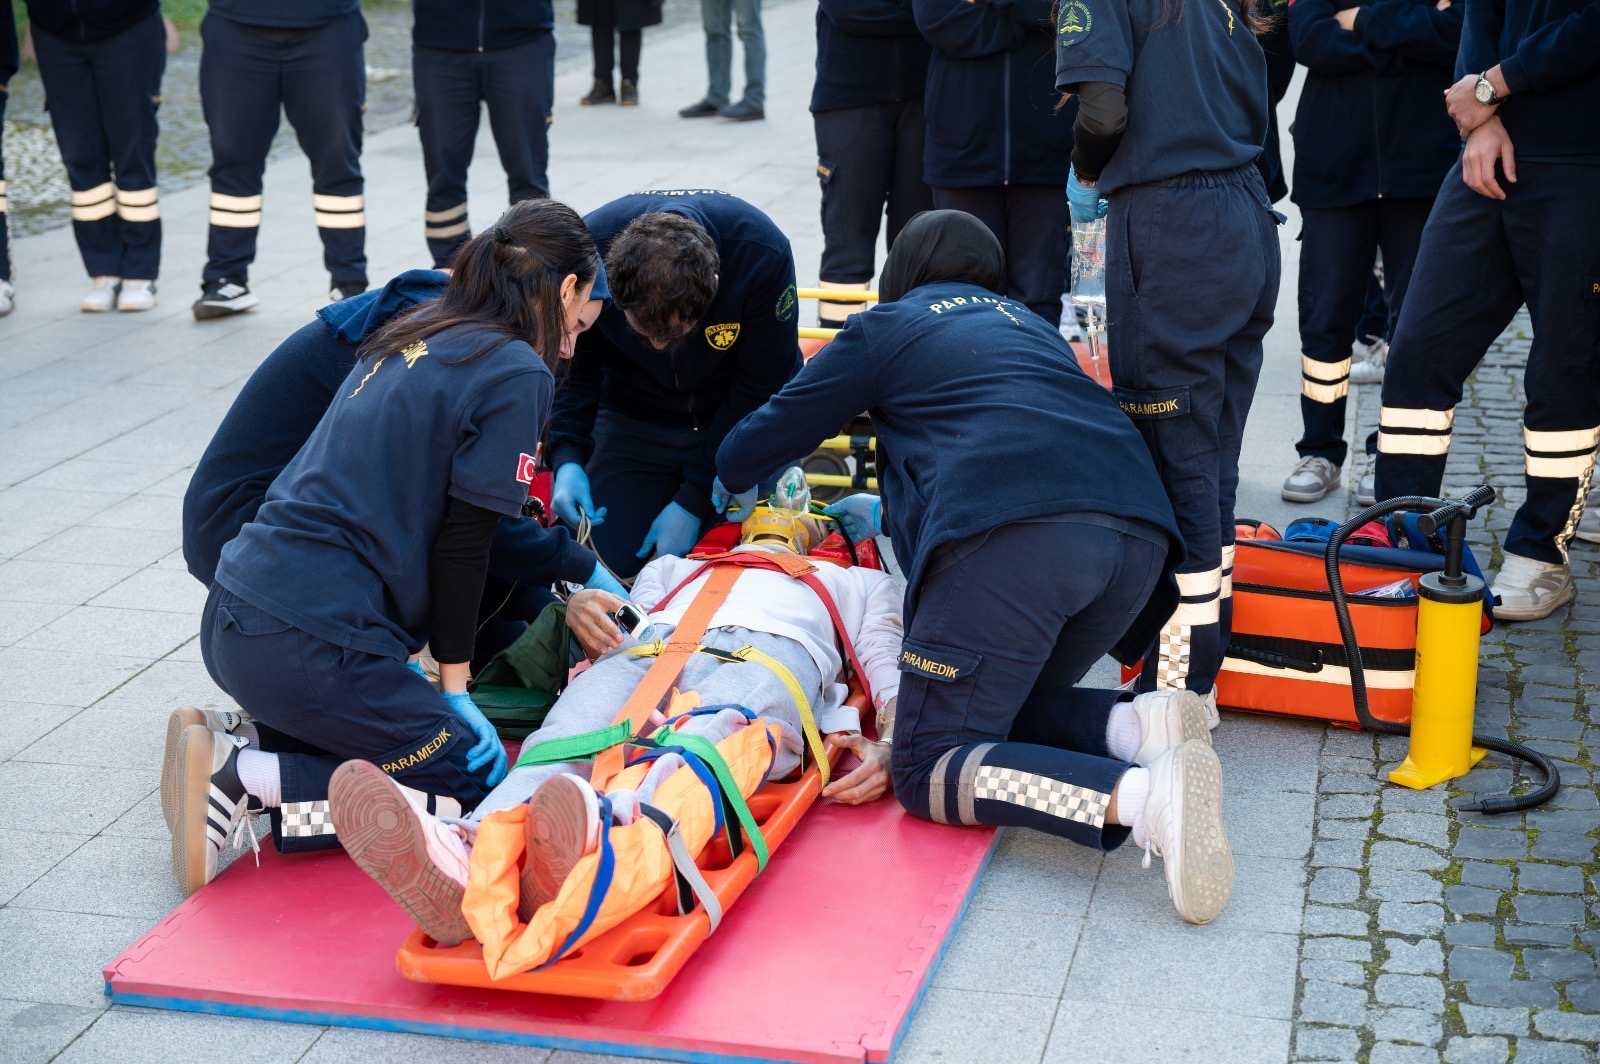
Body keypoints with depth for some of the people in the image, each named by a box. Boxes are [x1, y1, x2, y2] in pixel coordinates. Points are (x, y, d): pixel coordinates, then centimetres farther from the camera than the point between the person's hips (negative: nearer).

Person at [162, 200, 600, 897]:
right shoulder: (518, 374, -6)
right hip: (310, 647, -9)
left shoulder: (417, 333, 18)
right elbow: (461, 543, -8)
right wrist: (454, 688, 1)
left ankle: (237, 746, 6)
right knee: (478, 783, 6)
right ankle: (248, 778, -7)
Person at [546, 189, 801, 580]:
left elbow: (760, 391, -21)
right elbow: (575, 368, -9)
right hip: (633, 416, 2)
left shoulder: (763, 253, -33)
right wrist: (566, 460, -25)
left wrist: (694, 501, -21)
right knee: (604, 564, -7)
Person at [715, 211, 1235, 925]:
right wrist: (891, 514, 59)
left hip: (1012, 536, -6)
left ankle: (1141, 798, -25)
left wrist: (733, 485, 48)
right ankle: (1134, 725, -6)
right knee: (1000, 706, 23)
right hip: (1140, 531, 7)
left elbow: (747, 454, 24)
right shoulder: (1029, 324, 36)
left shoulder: (886, 326, 21)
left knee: (926, 768, -2)